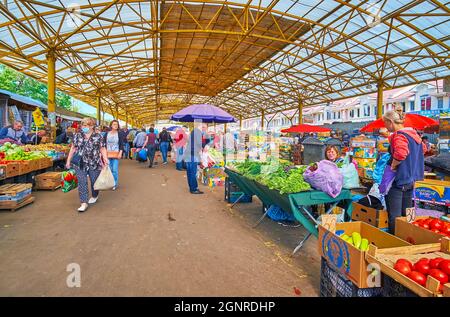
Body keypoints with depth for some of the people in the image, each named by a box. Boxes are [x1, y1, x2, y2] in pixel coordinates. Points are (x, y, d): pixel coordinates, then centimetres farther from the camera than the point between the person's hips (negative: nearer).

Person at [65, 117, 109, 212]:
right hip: (80, 164, 2)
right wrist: (68, 160, 12)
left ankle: (94, 196, 36)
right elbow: (73, 149, 12)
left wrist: (105, 159, -16)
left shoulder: (98, 137, 0)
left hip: (94, 164, -2)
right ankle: (84, 203, 1)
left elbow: (102, 149, -1)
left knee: (94, 181, 10)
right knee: (82, 183, -3)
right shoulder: (77, 136, 7)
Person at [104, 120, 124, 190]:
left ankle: (115, 184, 7)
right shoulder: (107, 133, 7)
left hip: (116, 154, -2)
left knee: (115, 170, -5)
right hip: (108, 153, 2)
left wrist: (120, 153, -11)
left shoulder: (120, 133, 1)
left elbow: (121, 144, -1)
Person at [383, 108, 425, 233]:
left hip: (398, 180, -9)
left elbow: (401, 153, -36)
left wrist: (392, 166, -20)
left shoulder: (398, 135, -18)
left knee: (394, 217, -1)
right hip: (410, 179, 9)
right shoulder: (413, 133, 12)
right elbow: (423, 148, 27)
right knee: (406, 215, 19)